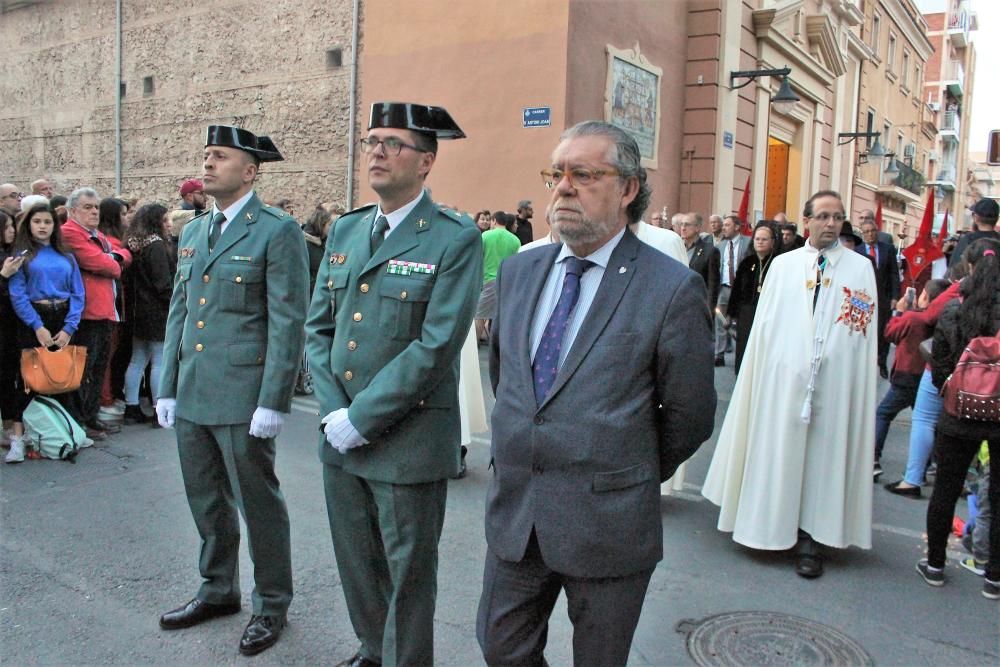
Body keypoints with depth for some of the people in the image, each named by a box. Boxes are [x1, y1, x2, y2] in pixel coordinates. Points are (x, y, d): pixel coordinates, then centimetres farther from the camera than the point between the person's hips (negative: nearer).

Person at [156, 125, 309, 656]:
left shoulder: (277, 231, -9)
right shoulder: (192, 232, 14)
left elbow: (288, 321, -13)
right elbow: (178, 312, 16)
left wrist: (272, 403, -16)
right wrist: (167, 388, 12)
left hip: (242, 398, -7)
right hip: (191, 396, 7)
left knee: (258, 504, 6)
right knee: (206, 502, 18)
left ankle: (272, 603, 24)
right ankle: (218, 590, 37)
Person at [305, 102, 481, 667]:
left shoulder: (456, 239, -11)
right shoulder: (345, 230, 10)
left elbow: (436, 346, -18)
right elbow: (319, 328, 9)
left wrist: (360, 419, -16)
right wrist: (333, 411, -4)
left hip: (409, 441, -6)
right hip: (342, 434, 6)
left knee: (407, 574, 9)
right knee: (356, 562, 21)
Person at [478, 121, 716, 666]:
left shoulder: (671, 288, -13)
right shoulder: (517, 272, 5)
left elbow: (689, 415, -5)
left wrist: (636, 476, 6)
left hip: (609, 523, -4)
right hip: (513, 515, 5)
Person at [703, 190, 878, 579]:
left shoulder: (860, 268, 7)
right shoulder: (783, 265, 9)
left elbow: (865, 333, 3)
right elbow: (764, 323, 8)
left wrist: (857, 385, -5)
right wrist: (761, 372, 2)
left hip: (834, 382, -1)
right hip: (783, 378, 1)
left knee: (822, 455, 2)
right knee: (777, 454, 6)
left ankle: (810, 539, 10)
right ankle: (773, 526, 21)